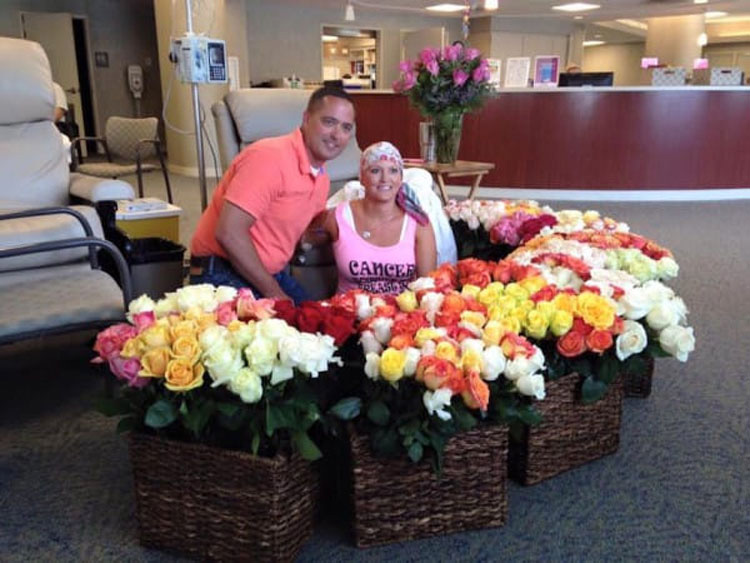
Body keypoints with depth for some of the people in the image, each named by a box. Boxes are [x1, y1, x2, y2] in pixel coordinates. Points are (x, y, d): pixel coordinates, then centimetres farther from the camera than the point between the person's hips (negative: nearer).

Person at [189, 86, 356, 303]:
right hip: (223, 275, -8)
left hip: (270, 274, 8)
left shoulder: (321, 177, 6)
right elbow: (229, 233, -26)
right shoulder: (270, 156, -20)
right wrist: (274, 293, -20)